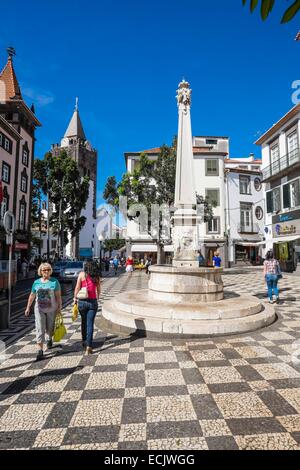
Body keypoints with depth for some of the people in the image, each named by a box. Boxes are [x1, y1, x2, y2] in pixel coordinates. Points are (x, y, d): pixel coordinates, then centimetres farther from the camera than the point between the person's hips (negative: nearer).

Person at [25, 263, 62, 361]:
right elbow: (32, 296, 14)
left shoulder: (54, 281, -2)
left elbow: (58, 296, -4)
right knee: (40, 329, -4)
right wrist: (28, 307, 13)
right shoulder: (36, 282, 6)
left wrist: (59, 307, -8)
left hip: (51, 309, -1)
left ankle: (49, 339, 45)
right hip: (39, 309, 1)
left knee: (50, 328, 13)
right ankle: (40, 350, 0)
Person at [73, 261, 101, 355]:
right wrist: (97, 298, 25)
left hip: (82, 301, 0)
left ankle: (84, 342, 32)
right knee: (90, 324, 1)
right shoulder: (96, 277, 4)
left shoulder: (82, 274, 0)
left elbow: (77, 288, -2)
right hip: (93, 301, 0)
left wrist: (75, 298, 9)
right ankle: (89, 345, -6)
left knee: (84, 322, 20)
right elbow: (98, 290, 8)